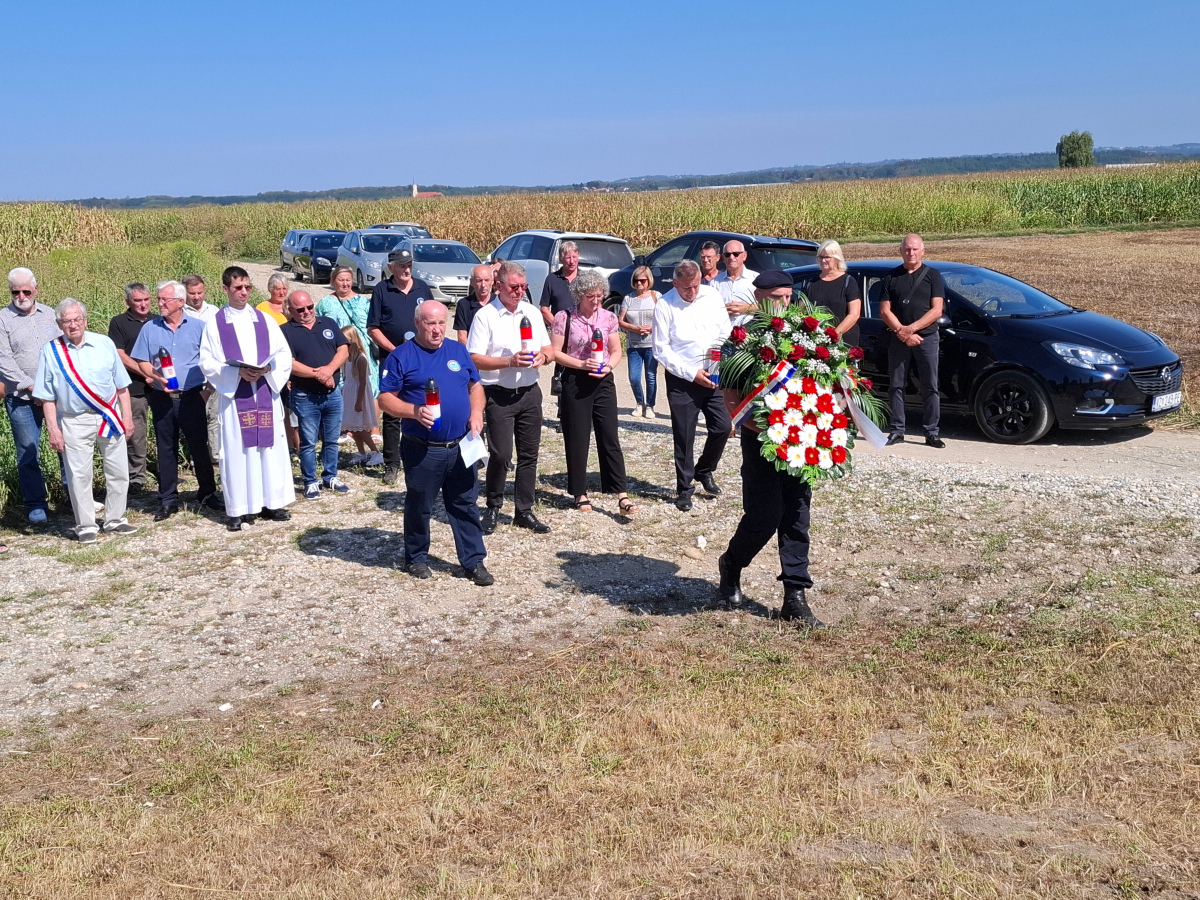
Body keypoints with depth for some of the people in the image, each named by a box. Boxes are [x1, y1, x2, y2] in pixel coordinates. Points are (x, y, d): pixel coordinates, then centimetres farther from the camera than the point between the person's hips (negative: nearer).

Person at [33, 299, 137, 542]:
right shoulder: (50, 351, -2)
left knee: (118, 472, 8)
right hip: (74, 422, -2)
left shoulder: (104, 344, 1)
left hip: (110, 417, 2)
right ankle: (86, 526, 13)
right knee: (78, 476, 1)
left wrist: (127, 415, 2)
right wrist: (52, 429, -4)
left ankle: (115, 520, 24)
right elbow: (47, 396, 0)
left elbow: (121, 385, 6)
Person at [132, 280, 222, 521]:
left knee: (199, 445, 3)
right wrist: (158, 378, -11)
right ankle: (168, 500, 13)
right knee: (166, 449, 7)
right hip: (162, 397, 2)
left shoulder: (198, 326, 0)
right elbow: (142, 362, 6)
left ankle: (207, 494, 17)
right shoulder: (149, 328, 5)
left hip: (192, 396, -2)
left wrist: (208, 390, -5)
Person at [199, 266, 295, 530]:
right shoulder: (215, 324, 2)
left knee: (271, 446, 4)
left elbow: (285, 354, 7)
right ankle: (238, 509, 4)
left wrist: (268, 368, -13)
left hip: (266, 392, 3)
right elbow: (206, 362, -2)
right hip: (234, 395, -2)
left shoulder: (265, 320, 9)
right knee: (237, 450, -1)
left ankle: (271, 502, 14)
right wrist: (237, 372, -16)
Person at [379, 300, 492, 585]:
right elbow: (385, 398, -6)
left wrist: (476, 411, -3)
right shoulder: (401, 356, -4)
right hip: (422, 450, -4)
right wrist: (414, 411, -22)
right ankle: (416, 558, 25)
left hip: (460, 447, 4)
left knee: (466, 505, 7)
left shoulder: (458, 350, 10)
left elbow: (475, 385, 16)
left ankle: (474, 561, 14)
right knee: (419, 506, 9)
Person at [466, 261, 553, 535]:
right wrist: (509, 361, -22)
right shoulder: (485, 316, -7)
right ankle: (493, 507, 13)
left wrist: (543, 355, -8)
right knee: (500, 455, -6)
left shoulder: (532, 312, 10)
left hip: (530, 393, 5)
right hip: (498, 395, -5)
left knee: (529, 454, 8)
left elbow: (550, 349, 15)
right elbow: (475, 359, -12)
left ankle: (524, 511, 17)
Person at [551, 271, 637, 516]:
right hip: (575, 382, -2)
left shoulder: (609, 318, 4)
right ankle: (580, 493, 16)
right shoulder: (564, 317, -5)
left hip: (604, 381, 2)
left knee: (610, 438, -1)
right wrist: (582, 364, -18)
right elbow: (555, 352, -6)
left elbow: (616, 351, 10)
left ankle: (622, 495, -2)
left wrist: (608, 366, -11)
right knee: (577, 439, 4)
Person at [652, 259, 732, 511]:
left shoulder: (711, 295, 1)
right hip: (681, 379, -3)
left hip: (713, 374, 4)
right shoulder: (665, 305, -10)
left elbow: (726, 330, 9)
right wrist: (692, 373, -14)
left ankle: (704, 471, 29)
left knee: (722, 426, 3)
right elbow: (661, 350, -9)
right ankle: (684, 489, 17)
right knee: (684, 436, 2)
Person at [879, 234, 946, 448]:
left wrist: (911, 328, -12)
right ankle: (897, 430, 9)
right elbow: (885, 311, 3)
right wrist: (902, 332, -10)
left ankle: (931, 433, 1)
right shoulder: (891, 277, 10)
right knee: (896, 386, 3)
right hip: (898, 340, 2)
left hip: (926, 337, -2)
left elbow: (936, 310, -3)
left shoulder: (933, 276, 6)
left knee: (930, 387, -2)